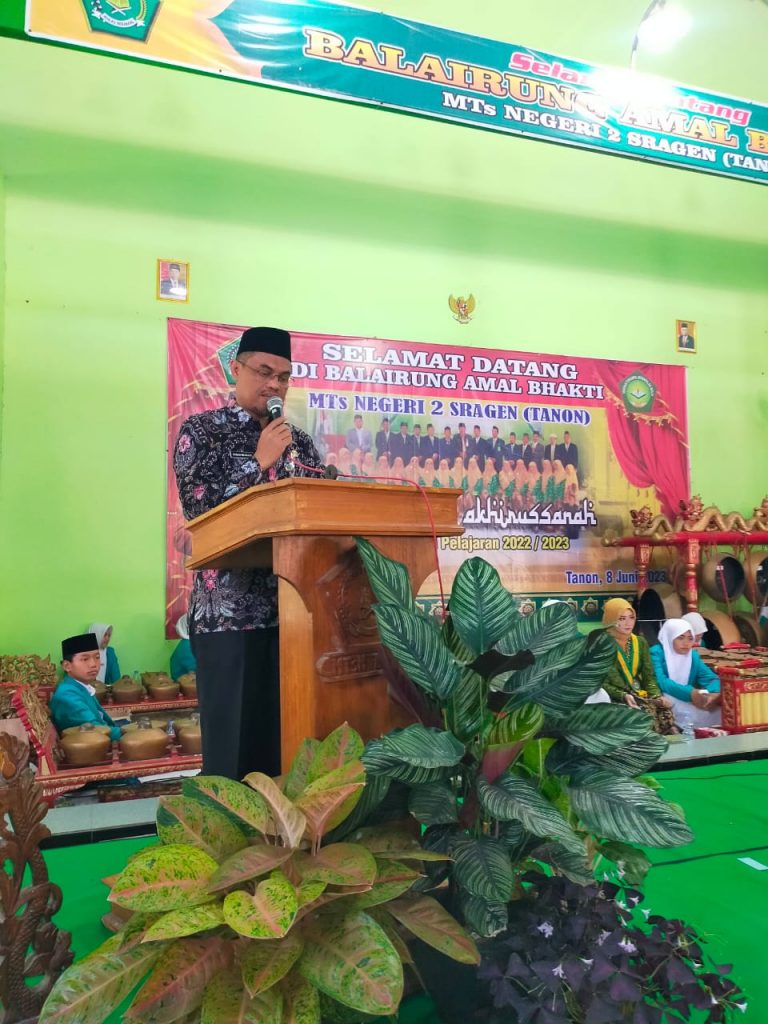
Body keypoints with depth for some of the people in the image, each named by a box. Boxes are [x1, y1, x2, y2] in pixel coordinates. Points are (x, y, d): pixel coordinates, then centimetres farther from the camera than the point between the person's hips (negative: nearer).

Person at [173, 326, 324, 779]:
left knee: (288, 729, 8)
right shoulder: (201, 430, 2)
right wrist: (261, 463, -11)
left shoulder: (300, 440, 16)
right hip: (229, 606, -4)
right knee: (233, 733, 0)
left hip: (293, 604, 5)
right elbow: (199, 506, -9)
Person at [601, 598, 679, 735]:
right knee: (648, 715, -29)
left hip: (641, 696, 5)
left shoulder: (640, 642, 13)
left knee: (665, 713, -23)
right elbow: (600, 683, -8)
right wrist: (623, 695, -21)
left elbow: (649, 676, 9)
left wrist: (658, 696, -8)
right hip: (615, 700, -5)